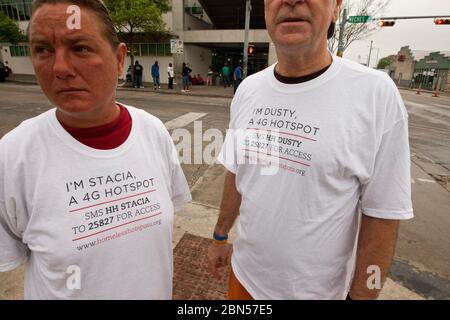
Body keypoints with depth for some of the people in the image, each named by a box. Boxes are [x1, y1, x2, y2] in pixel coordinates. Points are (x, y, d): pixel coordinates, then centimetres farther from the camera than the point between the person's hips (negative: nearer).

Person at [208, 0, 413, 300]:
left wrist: (360, 295, -8)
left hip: (317, 289, -3)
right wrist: (220, 236, 11)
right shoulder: (247, 89, -5)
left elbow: (383, 213, -13)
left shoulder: (377, 93, -18)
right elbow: (236, 172, 4)